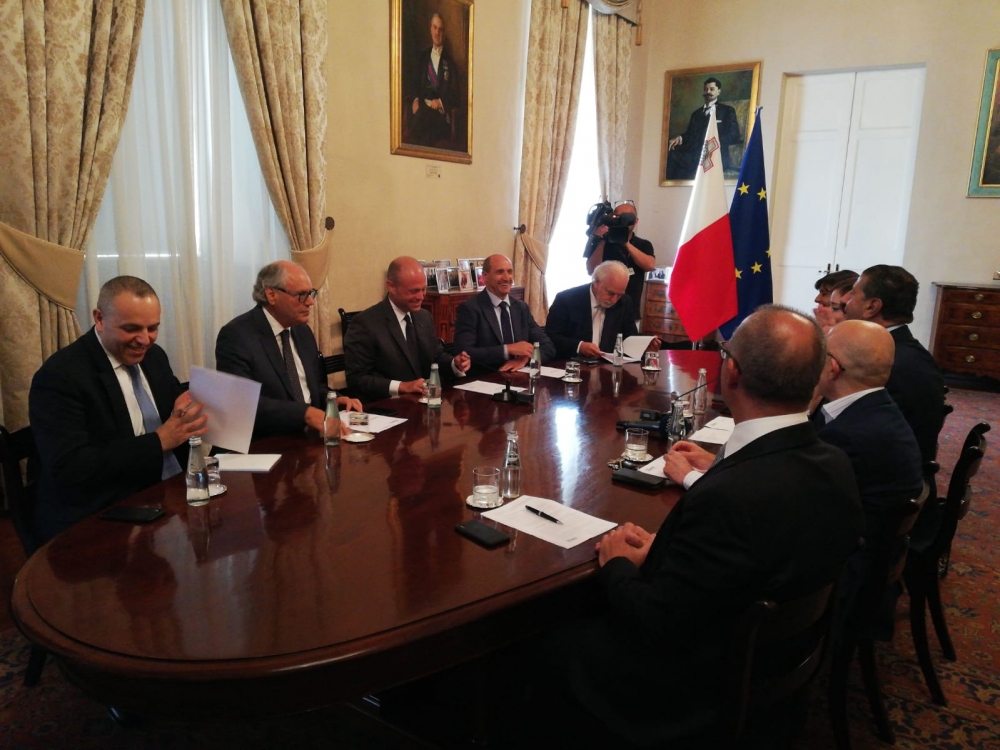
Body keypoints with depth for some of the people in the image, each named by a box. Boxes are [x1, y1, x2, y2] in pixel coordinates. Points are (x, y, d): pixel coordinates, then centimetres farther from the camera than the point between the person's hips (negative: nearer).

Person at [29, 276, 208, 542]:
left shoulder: (154, 356, 9)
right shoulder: (60, 375, -13)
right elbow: (69, 469, -20)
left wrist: (186, 417, -9)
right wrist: (159, 441, -22)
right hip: (103, 518, -7)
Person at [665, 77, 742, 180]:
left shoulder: (727, 110, 17)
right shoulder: (696, 113, 32)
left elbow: (733, 135, 5)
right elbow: (690, 134, 21)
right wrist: (680, 138, -3)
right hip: (695, 154, 5)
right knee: (670, 154, -30)